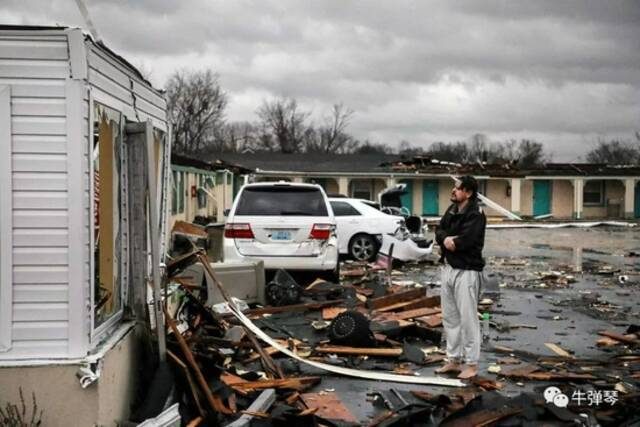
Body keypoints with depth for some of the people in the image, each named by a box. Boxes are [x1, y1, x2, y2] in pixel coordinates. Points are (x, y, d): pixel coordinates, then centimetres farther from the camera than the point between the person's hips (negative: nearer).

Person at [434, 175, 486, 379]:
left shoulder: (475, 215, -15)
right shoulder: (452, 209, 12)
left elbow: (463, 241, -25)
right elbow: (439, 231, 6)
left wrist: (448, 241, -7)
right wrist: (446, 239, -16)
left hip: (467, 271, -9)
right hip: (448, 268, 9)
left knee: (468, 318, -4)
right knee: (450, 317, 15)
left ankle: (471, 364, 5)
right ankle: (453, 359, 25)